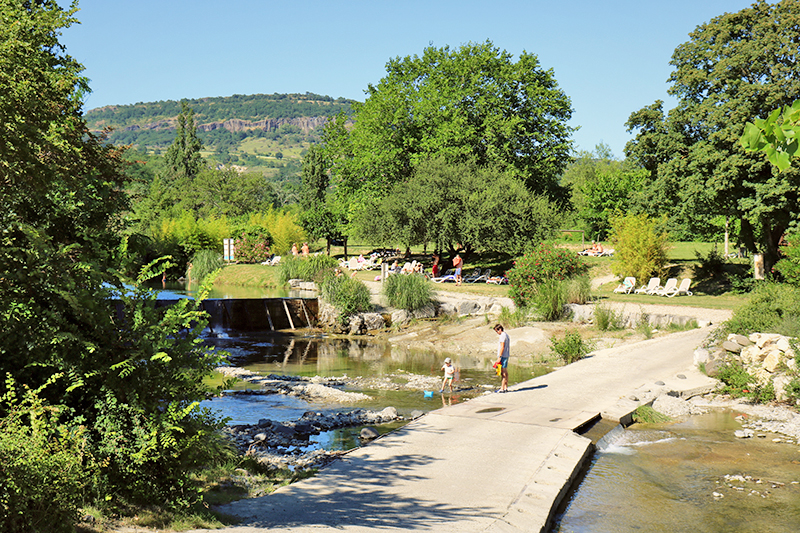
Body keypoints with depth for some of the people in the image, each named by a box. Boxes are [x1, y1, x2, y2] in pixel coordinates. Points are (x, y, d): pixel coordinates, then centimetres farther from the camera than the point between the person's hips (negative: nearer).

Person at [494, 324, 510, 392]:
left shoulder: (503, 335, -14)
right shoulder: (506, 335, 17)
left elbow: (502, 347, -18)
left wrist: (499, 357, -19)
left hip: (503, 356, -10)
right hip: (506, 356, 10)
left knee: (503, 373, -9)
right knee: (505, 372, 11)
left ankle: (502, 388, -10)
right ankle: (506, 387, 14)